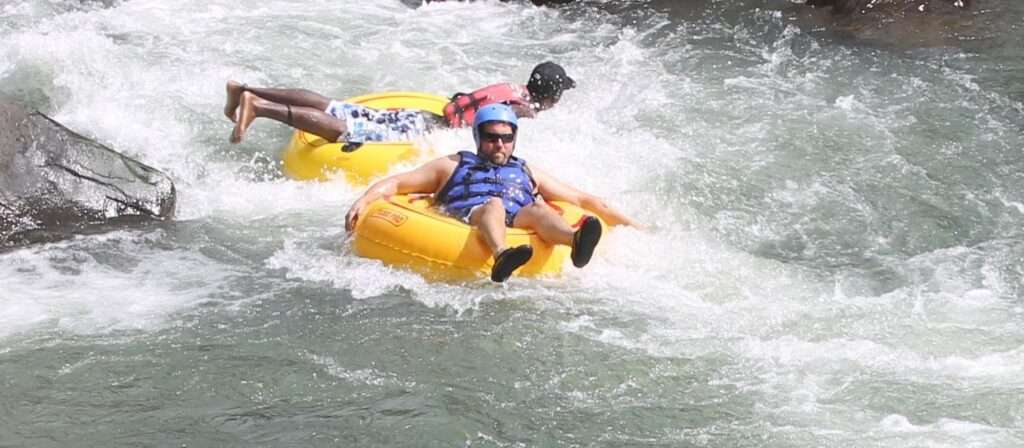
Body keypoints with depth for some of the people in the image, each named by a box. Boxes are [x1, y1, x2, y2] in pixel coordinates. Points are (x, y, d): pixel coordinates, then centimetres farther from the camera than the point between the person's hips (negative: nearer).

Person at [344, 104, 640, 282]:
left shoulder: (527, 172, 36)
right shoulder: (454, 166, 30)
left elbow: (582, 200, 34)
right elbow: (396, 183, 23)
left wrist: (624, 222, 24)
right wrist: (363, 201, 4)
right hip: (463, 221, -1)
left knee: (538, 210, -31)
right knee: (493, 205, -35)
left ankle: (575, 241, -68)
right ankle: (501, 256, -71)